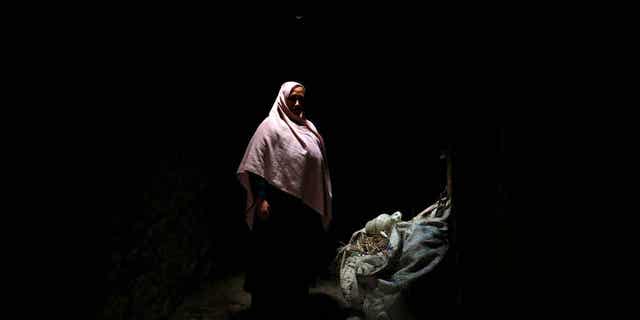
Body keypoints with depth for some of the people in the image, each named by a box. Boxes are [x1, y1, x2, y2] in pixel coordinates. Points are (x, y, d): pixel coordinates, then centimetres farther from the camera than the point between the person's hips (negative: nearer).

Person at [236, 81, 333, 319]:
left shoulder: (309, 128, 12)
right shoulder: (271, 126, -7)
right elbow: (255, 166, -13)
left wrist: (322, 207, 16)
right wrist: (261, 200, -20)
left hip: (307, 206, 7)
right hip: (279, 205, -7)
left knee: (301, 255, 17)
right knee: (276, 256, 2)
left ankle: (296, 300, 35)